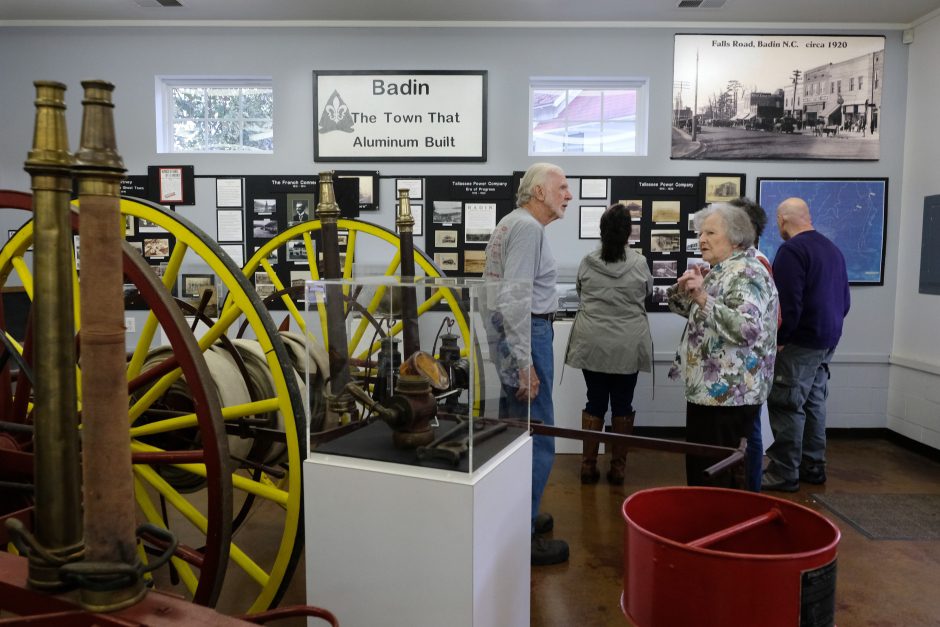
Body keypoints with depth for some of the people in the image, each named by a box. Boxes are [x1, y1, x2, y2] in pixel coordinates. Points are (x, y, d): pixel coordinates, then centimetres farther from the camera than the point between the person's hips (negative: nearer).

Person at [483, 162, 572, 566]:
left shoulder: (514, 223, 19)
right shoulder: (528, 227, -14)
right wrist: (525, 365, -24)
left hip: (509, 332, 11)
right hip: (526, 334, -11)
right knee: (537, 440, -6)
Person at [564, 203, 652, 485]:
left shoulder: (587, 263, -2)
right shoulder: (639, 263, -5)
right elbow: (648, 292, 14)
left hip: (592, 345, 1)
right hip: (628, 347, -1)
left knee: (595, 402, 10)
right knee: (622, 404, 9)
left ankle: (588, 465, 16)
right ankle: (617, 468, 16)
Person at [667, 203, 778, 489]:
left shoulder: (746, 273, -15)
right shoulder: (720, 271, 14)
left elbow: (747, 328, -30)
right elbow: (683, 308, 21)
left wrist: (702, 297, -33)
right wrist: (684, 288, 0)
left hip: (728, 394, -10)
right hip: (709, 389, 10)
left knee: (714, 478, -3)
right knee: (700, 468, 17)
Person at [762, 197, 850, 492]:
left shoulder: (791, 250, -15)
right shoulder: (832, 248, 12)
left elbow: (788, 304, -22)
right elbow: (845, 300, 16)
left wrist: (778, 339, -12)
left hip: (801, 342, -9)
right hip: (828, 341, 9)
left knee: (788, 406, -3)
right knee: (813, 403, 16)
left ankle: (784, 473, 2)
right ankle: (813, 466, 24)